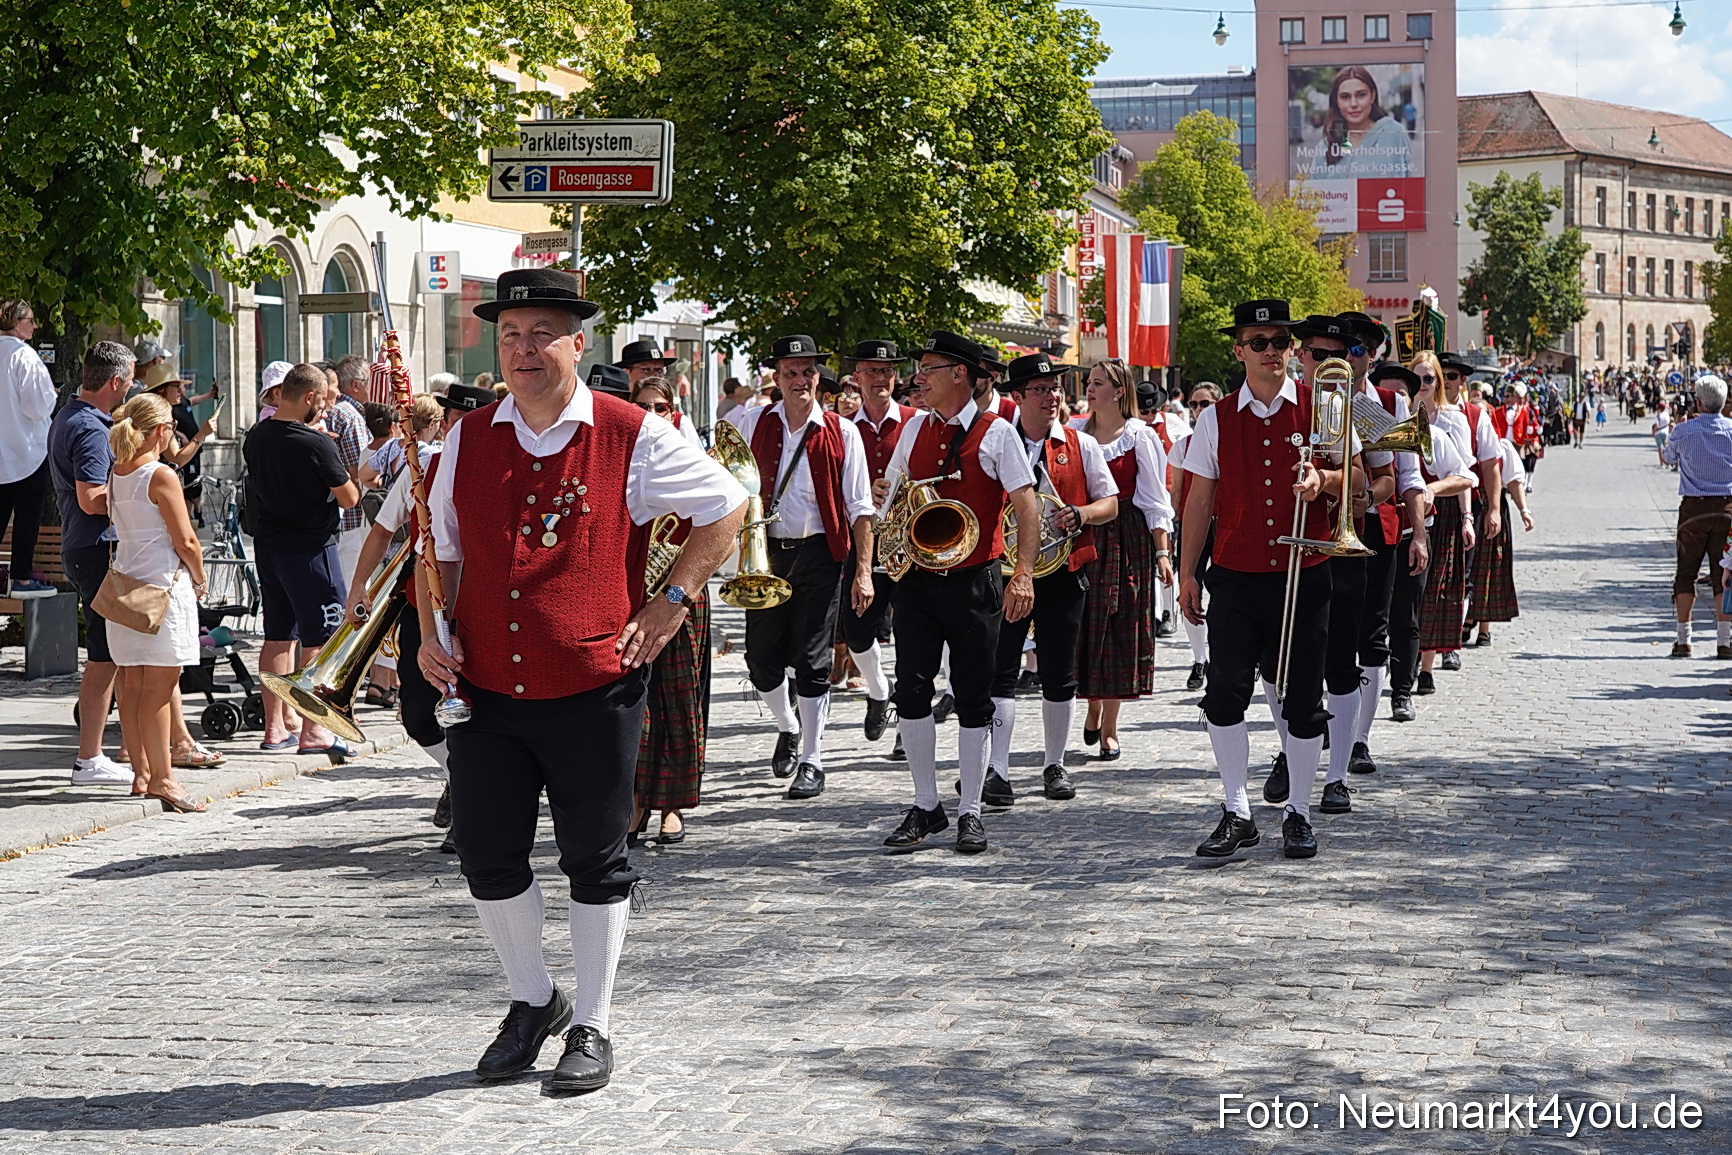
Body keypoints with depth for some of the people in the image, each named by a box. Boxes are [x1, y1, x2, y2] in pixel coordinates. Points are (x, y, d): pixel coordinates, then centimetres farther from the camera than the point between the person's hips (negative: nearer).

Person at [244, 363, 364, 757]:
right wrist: (353, 479, 8)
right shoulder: (316, 444, -18)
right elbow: (349, 499, -13)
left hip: (267, 544, 7)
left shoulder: (255, 437, 4)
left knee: (278, 635, 13)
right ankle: (312, 730, -3)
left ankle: (274, 726, 17)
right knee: (320, 637, -1)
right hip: (309, 547, -7)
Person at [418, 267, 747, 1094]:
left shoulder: (632, 438, -4)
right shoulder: (467, 440, 8)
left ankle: (591, 1026, 19)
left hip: (593, 690, -3)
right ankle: (533, 1001, 26)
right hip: (486, 687, 3)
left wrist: (673, 600, 0)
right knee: (486, 853, 4)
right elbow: (439, 546, 19)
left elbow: (726, 506, 6)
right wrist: (431, 634, 6)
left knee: (595, 861, 5)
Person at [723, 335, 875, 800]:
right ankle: (788, 726, 33)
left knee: (811, 661, -2)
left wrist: (863, 571, -7)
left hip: (819, 555, -2)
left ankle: (812, 761, 7)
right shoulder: (751, 424, 4)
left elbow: (859, 508, 0)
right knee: (761, 657, 4)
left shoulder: (841, 433, 0)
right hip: (766, 553, 2)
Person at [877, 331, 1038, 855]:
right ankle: (926, 806, 9)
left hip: (974, 580, -4)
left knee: (973, 697, 2)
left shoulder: (995, 432, -4)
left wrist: (1023, 573, -19)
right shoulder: (914, 428, 12)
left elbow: (1027, 503, -8)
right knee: (911, 689, -2)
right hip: (916, 577, 4)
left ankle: (970, 812, 11)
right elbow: (893, 491, 24)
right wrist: (885, 498, -2)